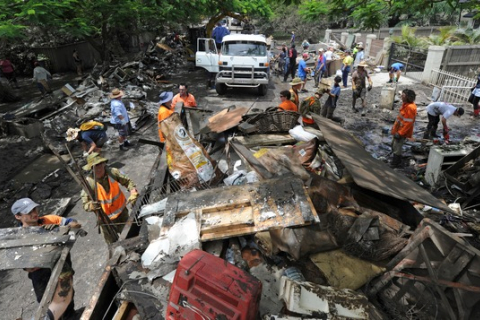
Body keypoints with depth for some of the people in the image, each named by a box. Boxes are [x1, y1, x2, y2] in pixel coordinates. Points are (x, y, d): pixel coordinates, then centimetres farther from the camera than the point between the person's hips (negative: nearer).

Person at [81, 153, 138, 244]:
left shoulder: (113, 172, -19)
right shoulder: (89, 182, -22)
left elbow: (128, 181, -6)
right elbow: (85, 204, -20)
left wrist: (133, 193, -22)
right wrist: (91, 206, -42)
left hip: (122, 212, 2)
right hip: (106, 219, -2)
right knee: (113, 244, 18)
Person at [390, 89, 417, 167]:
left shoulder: (410, 107, -26)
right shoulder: (405, 104, 4)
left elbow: (408, 123, -26)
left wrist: (400, 133, -24)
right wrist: (394, 127, 20)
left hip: (402, 132, -10)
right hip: (398, 129, 10)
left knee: (396, 148, 2)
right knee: (394, 145, 22)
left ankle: (396, 163, 20)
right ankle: (397, 160, 40)